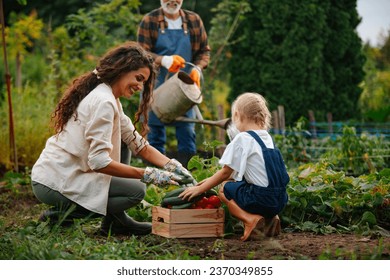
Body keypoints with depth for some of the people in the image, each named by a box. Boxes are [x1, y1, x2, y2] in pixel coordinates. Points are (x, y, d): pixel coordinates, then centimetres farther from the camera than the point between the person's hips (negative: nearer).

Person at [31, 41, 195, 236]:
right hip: (55, 184, -10)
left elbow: (138, 144, 12)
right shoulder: (103, 102, -18)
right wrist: (149, 175, -21)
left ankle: (114, 220, 14)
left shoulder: (110, 99, 14)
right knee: (136, 190, -13)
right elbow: (99, 162, -25)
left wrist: (174, 167, -2)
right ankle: (62, 215, -6)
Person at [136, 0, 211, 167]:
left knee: (187, 133, 2)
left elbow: (204, 51, 10)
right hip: (156, 87, -2)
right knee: (155, 135, 3)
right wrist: (164, 60, -27)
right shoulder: (149, 21, -2)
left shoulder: (194, 21, 5)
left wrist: (197, 68, -10)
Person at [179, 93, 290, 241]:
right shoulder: (267, 137, 15)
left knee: (224, 189, 13)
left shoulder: (242, 139, -8)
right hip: (280, 200, 8)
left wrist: (199, 189, 3)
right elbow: (236, 170, 20)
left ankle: (249, 218, -9)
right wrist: (212, 180, 22)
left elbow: (226, 172, -6)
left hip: (261, 198, -7)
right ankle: (269, 218, 10)